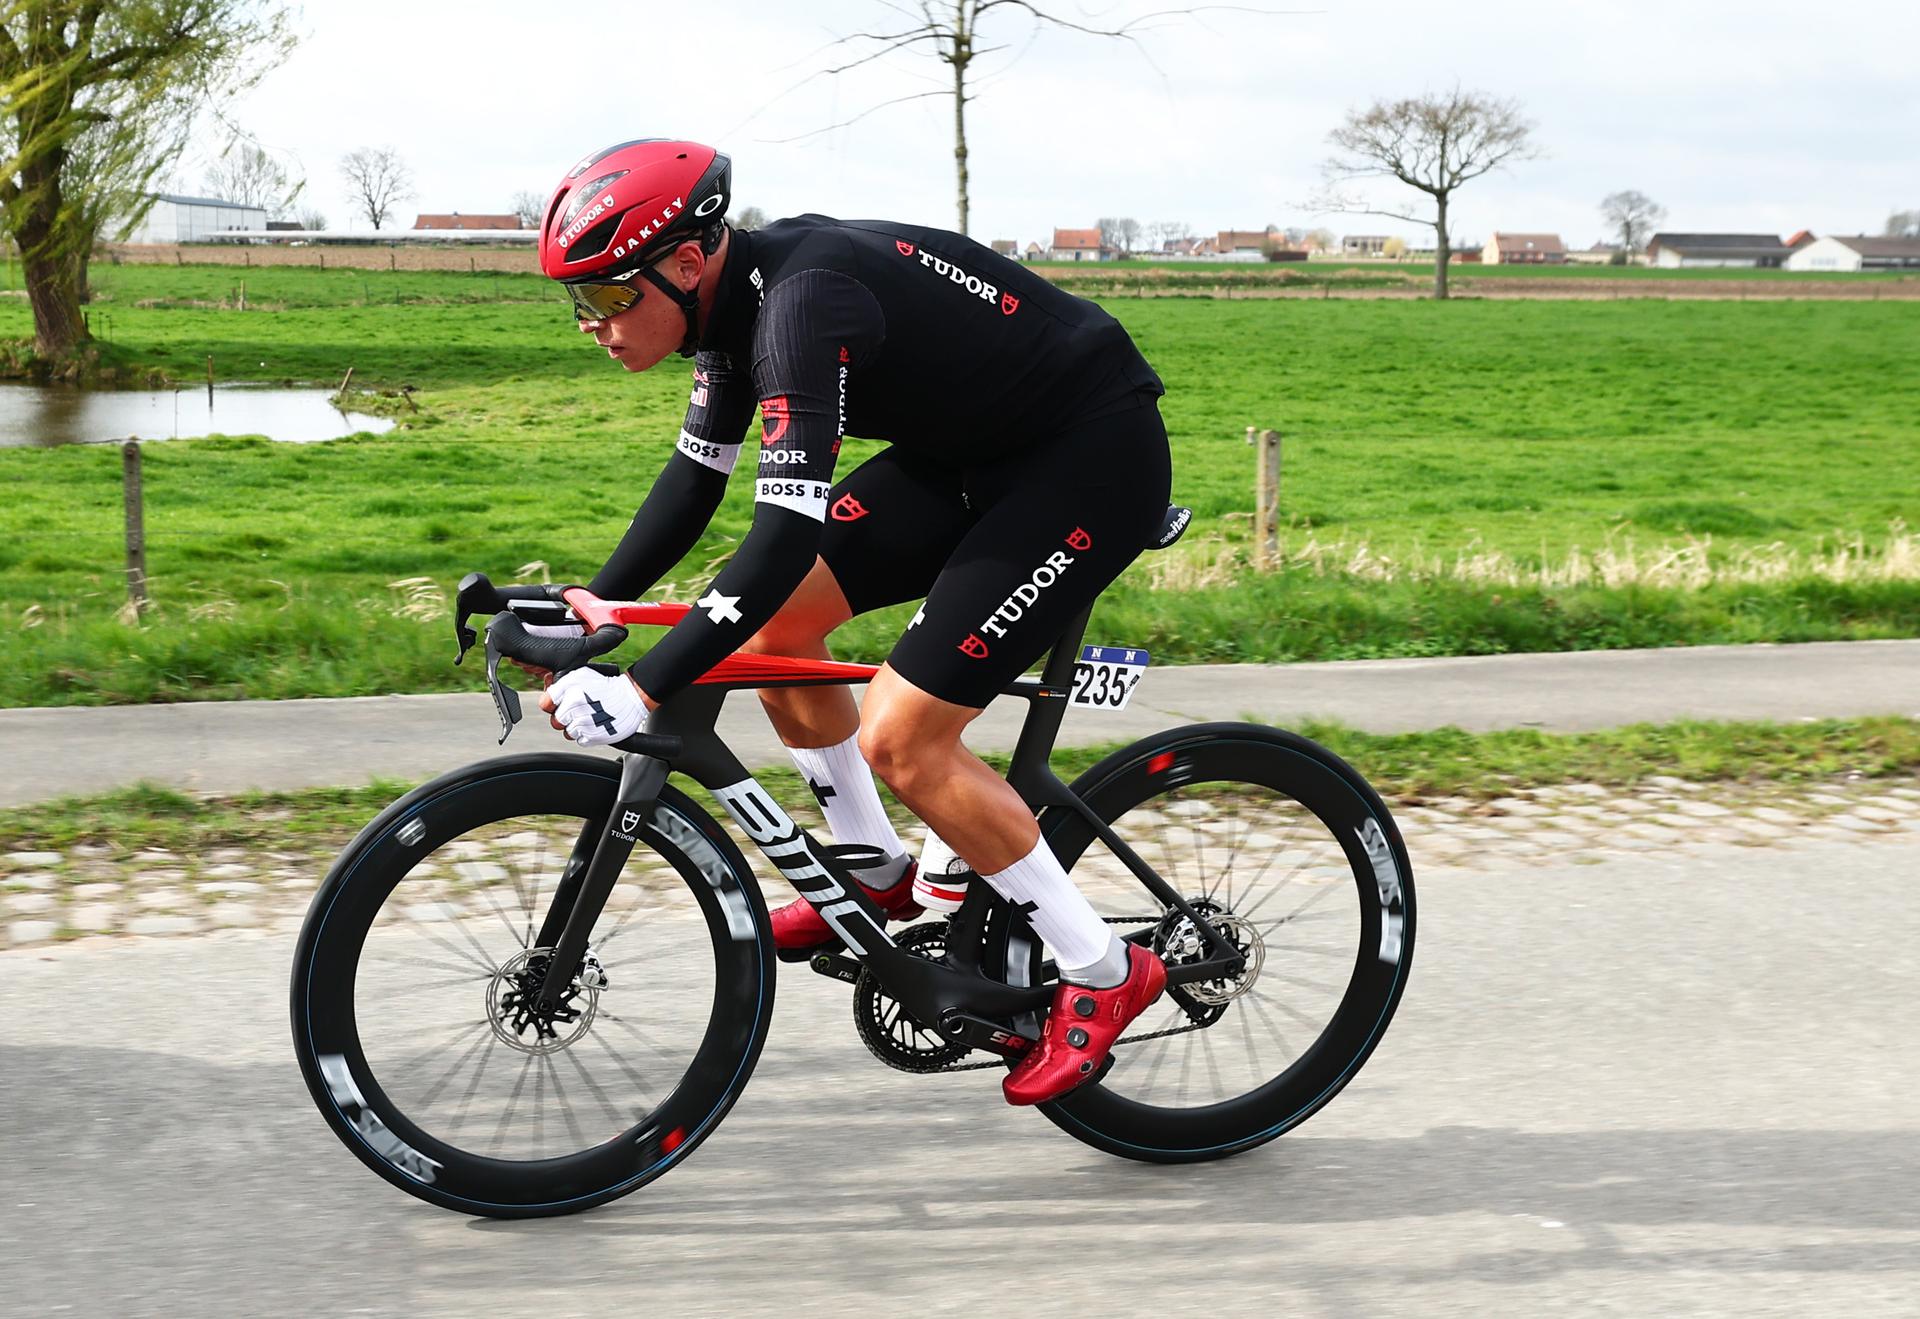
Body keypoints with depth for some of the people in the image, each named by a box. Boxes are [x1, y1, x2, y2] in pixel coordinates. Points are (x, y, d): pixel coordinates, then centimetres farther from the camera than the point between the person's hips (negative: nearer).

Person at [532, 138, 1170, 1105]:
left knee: (901, 740, -13)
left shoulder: (802, 301, -29)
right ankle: (879, 879, 22)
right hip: (973, 453, 10)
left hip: (1096, 457, -10)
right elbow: (696, 477, 13)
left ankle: (1102, 971, 2)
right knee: (776, 626, 5)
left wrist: (638, 696, -37)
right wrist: (595, 607, 4)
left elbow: (785, 539, -36)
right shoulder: (738, 295, 0)